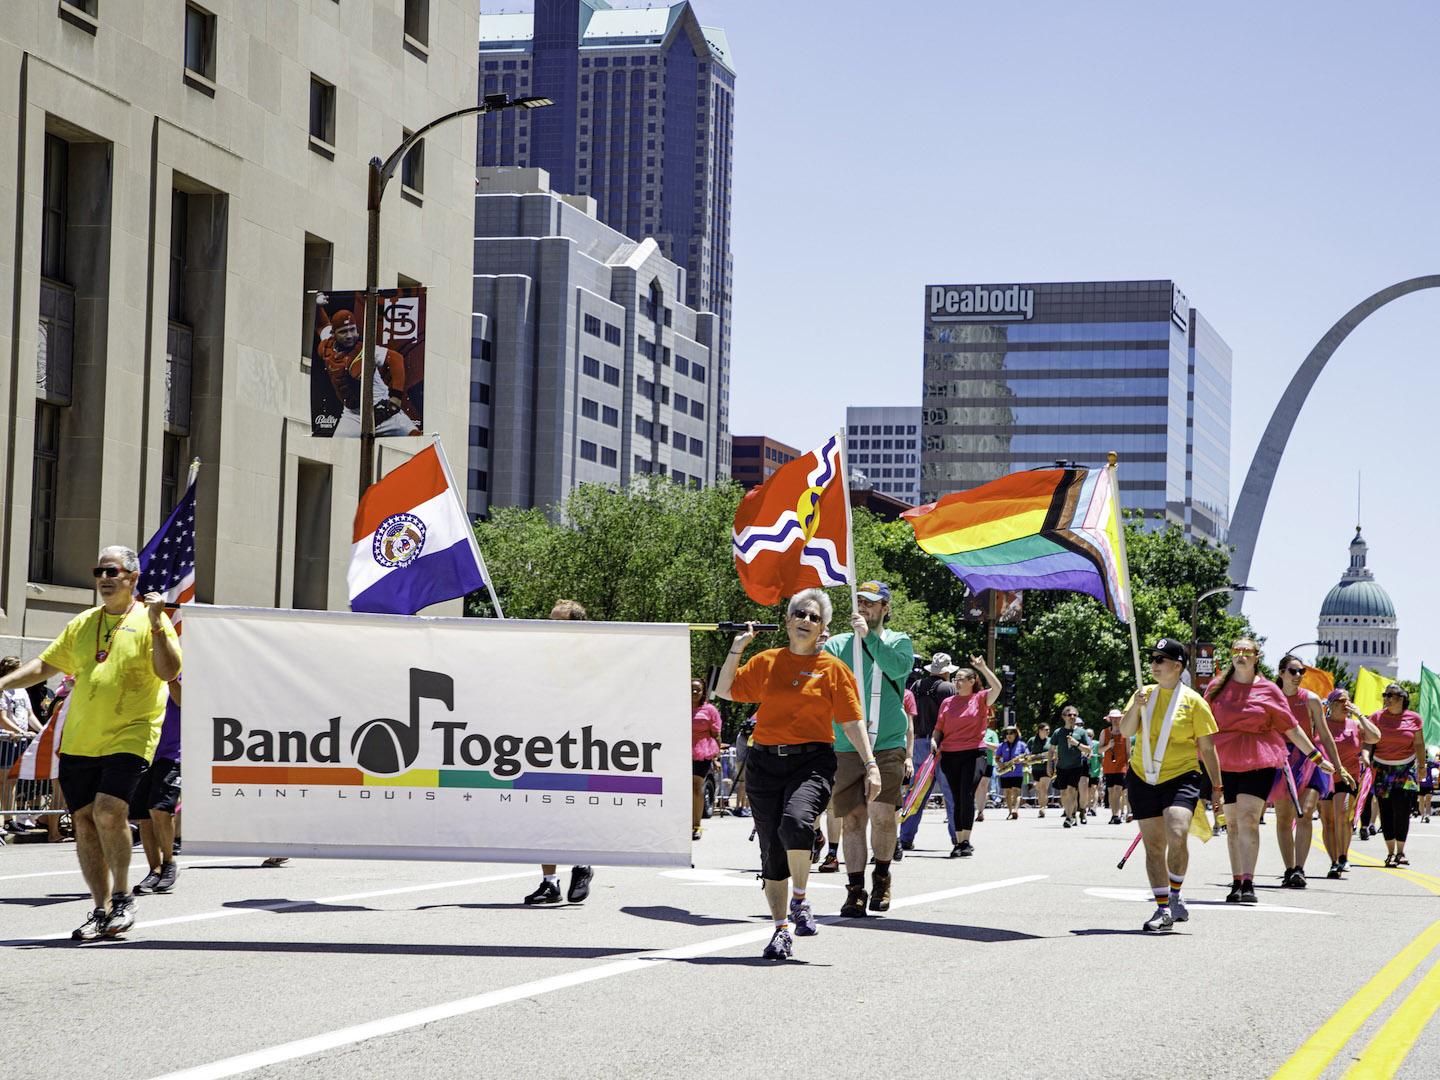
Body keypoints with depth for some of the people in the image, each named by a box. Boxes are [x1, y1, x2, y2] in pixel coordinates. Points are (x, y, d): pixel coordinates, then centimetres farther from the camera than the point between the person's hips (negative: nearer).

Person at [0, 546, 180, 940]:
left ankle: (122, 897, -3)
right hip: (79, 741, 6)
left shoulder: (150, 621, 0)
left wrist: (157, 624, -20)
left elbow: (169, 672, -12)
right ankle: (102, 909, 10)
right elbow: (44, 665, 20)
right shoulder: (82, 624, 15)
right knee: (84, 820, 3)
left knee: (108, 811, -20)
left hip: (129, 737, -6)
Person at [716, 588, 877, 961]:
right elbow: (725, 691, 16)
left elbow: (852, 721, 3)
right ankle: (781, 930, 16)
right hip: (765, 762, 3)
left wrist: (871, 764, -4)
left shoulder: (833, 668, 4)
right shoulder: (765, 662, 11)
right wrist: (737, 648, 9)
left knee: (796, 823, -30)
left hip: (812, 762, -3)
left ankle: (800, 900, -8)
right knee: (771, 849, 3)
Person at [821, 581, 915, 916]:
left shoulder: (899, 642, 10)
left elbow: (898, 667, -12)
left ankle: (881, 876, 8)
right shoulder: (838, 644, 11)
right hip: (847, 747, 2)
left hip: (888, 746, -1)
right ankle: (855, 891, 8)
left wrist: (868, 636, -16)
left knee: (882, 813, -15)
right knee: (852, 819, 0)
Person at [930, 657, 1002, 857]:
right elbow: (939, 727, 15)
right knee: (958, 798, 7)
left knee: (967, 796, -13)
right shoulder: (948, 702, 13)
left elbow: (997, 688, -15)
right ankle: (959, 842, 10)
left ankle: (966, 842, -8)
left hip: (973, 753, -4)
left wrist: (983, 668, -20)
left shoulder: (980, 699, 3)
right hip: (949, 755, 4)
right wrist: (934, 740, -4)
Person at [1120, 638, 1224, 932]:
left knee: (1177, 835, -24)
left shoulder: (1193, 701, -3)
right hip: (1143, 778, 4)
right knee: (1153, 845, 3)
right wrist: (1137, 706, -17)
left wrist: (1217, 788, 1)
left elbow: (1207, 747, 1)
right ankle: (1163, 909, 10)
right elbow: (1125, 732, 0)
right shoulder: (1144, 694, 8)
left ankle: (1175, 896, -6)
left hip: (1181, 777, -4)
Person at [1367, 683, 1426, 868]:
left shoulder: (1413, 718, 4)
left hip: (1406, 769, -1)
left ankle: (1400, 851, 2)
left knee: (1402, 810, -9)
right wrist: (1366, 757, -16)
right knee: (1386, 811, 0)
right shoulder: (1376, 717, 4)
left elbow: (1419, 744, 8)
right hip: (1382, 769, 1)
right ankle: (1390, 852, 7)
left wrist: (1422, 766, 5)